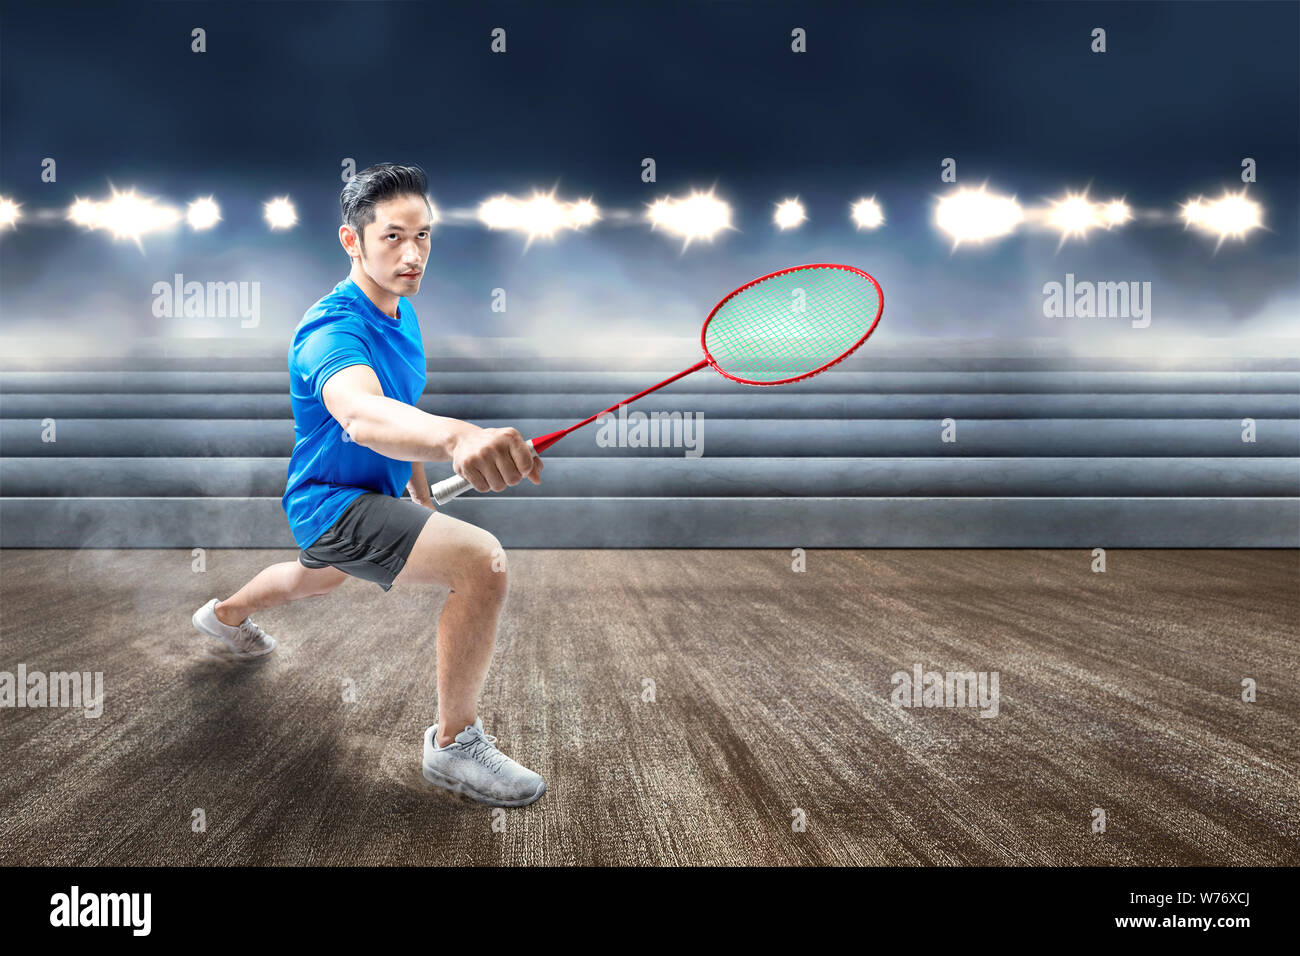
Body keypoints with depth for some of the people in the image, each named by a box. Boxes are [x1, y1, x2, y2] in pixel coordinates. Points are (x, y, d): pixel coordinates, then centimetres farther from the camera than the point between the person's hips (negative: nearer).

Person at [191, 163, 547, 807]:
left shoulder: (401, 311, -1)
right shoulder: (333, 330, -32)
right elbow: (360, 415, -56)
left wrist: (421, 494, 21)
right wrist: (456, 437, -75)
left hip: (375, 489, 10)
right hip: (334, 501, -10)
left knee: (319, 577, 39)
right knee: (483, 560, -29)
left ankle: (226, 616, 71)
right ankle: (454, 743, -13)